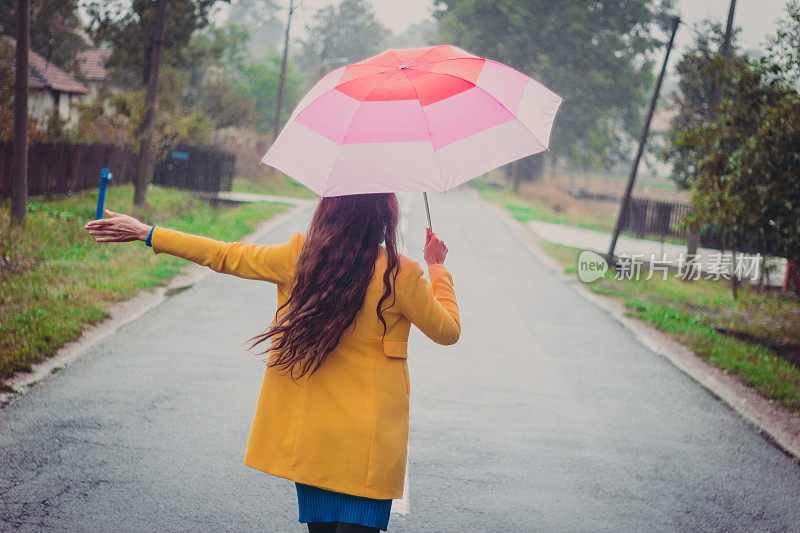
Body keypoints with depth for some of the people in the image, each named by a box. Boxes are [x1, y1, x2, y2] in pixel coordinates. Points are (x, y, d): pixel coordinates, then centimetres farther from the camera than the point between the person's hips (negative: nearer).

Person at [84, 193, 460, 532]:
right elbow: (448, 331, 2)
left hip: (305, 432, 4)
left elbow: (225, 256, 9)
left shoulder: (297, 257, -2)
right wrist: (437, 268, 16)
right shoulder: (401, 274, -12)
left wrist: (147, 234, 21)